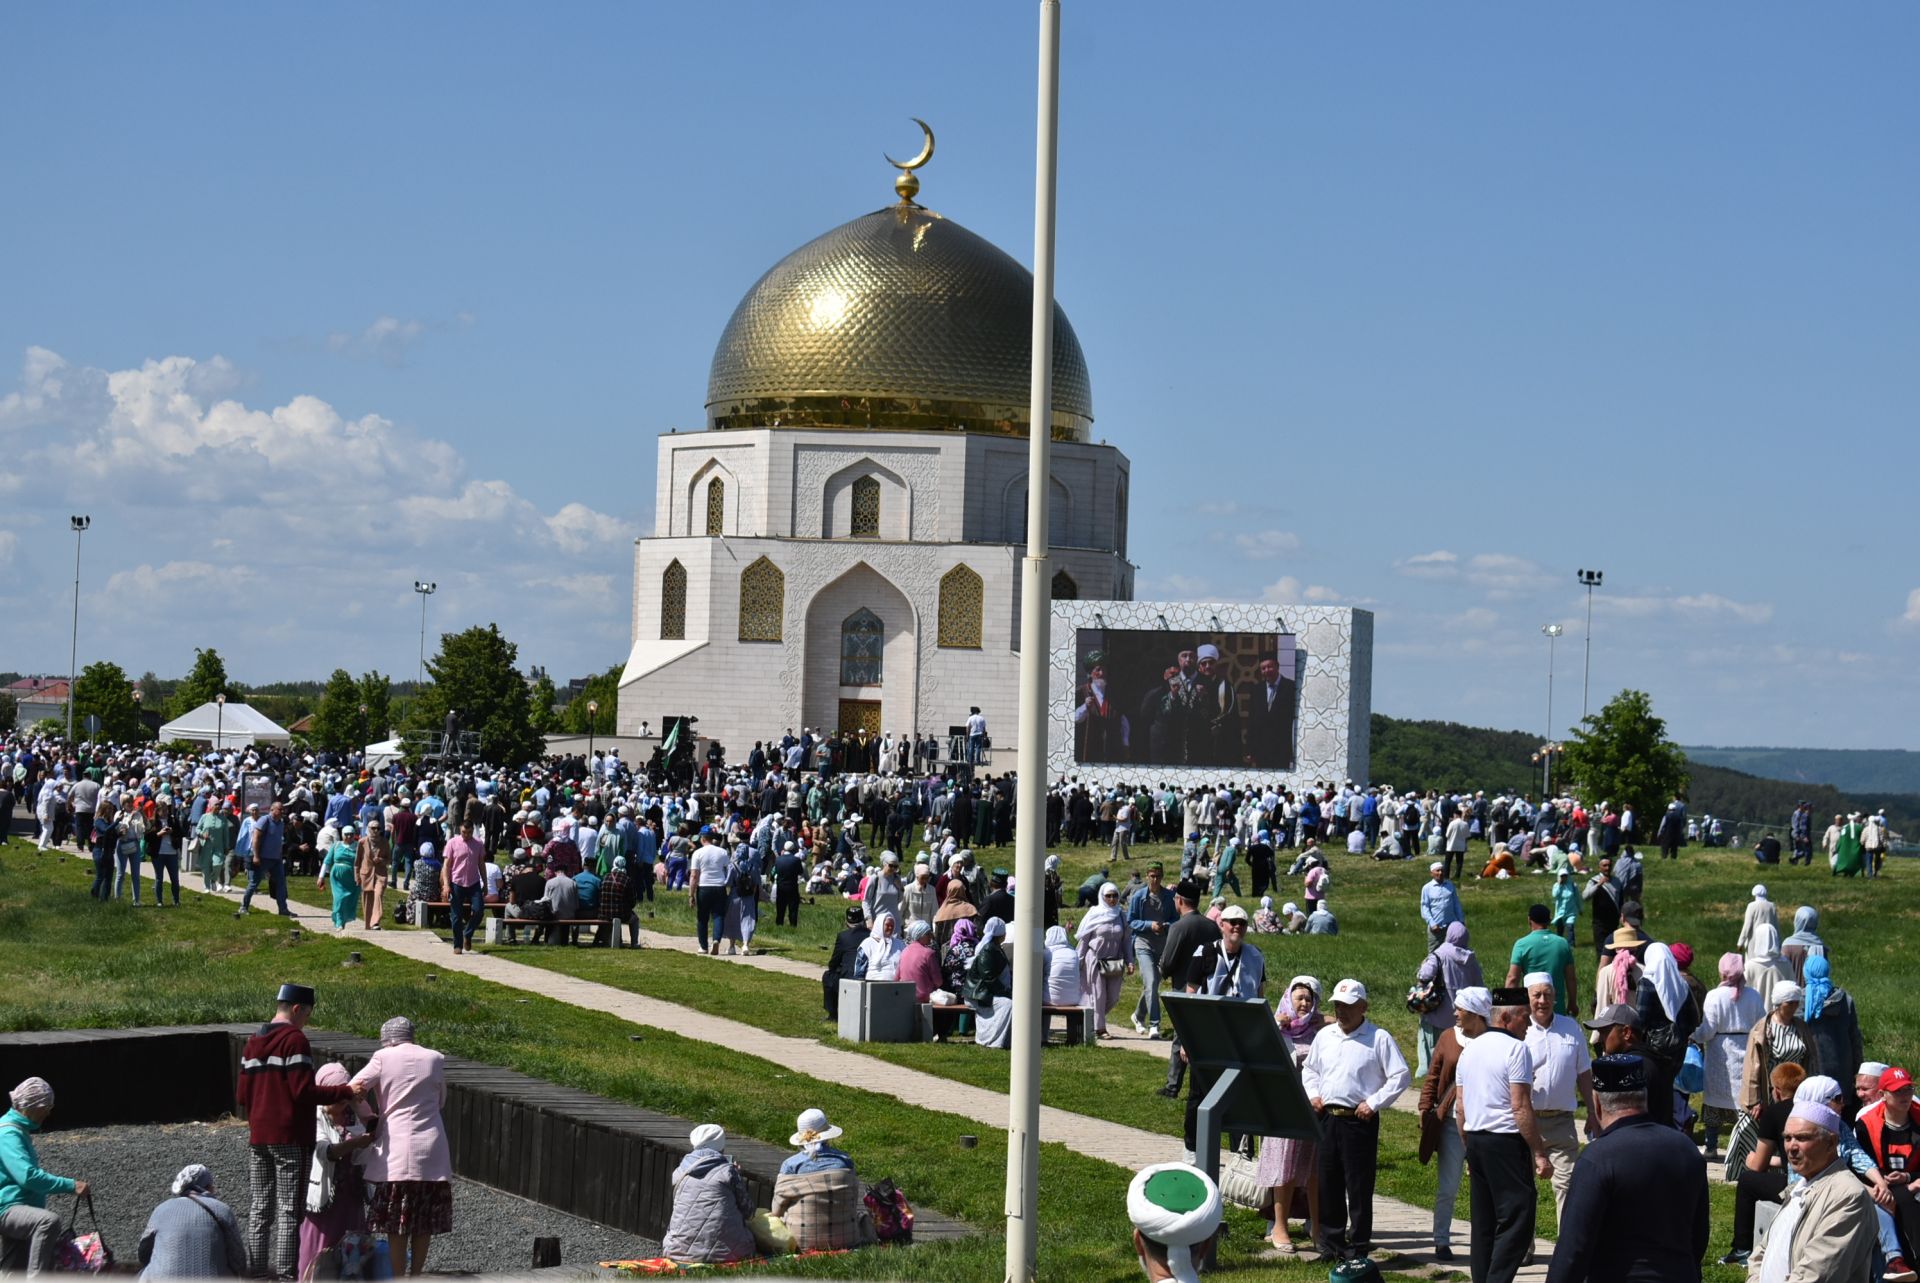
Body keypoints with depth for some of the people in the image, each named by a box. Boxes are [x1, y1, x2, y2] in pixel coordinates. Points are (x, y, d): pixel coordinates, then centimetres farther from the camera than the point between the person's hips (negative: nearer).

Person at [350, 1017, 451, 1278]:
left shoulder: (383, 1058, -2)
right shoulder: (435, 1060, 6)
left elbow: (355, 1089, -8)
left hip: (397, 1152, -3)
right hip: (431, 1151, 3)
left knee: (396, 1220, 2)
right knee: (425, 1219, 11)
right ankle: (416, 1274, 17)